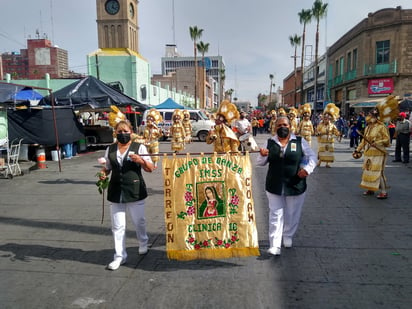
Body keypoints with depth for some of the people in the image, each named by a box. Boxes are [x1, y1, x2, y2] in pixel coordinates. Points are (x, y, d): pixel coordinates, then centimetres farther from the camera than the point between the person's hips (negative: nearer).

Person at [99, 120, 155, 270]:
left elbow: (150, 169, -4)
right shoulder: (110, 149, 6)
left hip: (135, 191, -2)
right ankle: (119, 256, 19)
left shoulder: (139, 147, -3)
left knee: (139, 221, 15)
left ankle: (143, 243, 43)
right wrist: (103, 174, -4)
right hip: (116, 192, 2)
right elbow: (107, 167, 18)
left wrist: (141, 160, -22)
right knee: (117, 226, 6)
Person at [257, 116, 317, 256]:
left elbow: (312, 156, 3)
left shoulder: (300, 141, -3)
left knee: (292, 214, 15)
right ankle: (274, 245, 7)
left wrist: (307, 169, -16)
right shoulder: (270, 142, 2)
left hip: (295, 186, 0)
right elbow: (260, 163, 6)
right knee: (276, 215, 2)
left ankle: (288, 236, 40)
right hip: (274, 186, 0)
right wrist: (262, 155, -17)